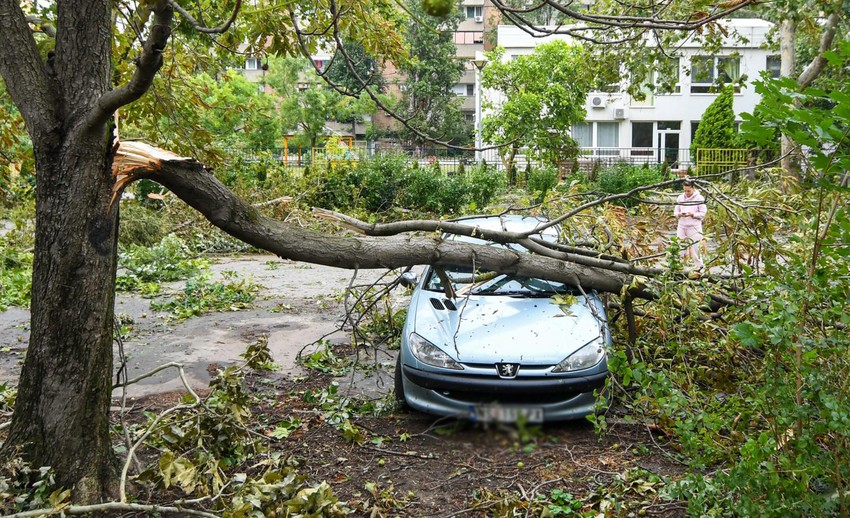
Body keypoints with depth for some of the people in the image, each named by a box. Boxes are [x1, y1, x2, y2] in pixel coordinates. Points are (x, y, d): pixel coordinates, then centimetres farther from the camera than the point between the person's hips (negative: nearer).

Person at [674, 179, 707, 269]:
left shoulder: (699, 198, -3)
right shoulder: (680, 198, 8)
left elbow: (703, 214, -4)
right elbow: (675, 211, 12)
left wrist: (692, 214, -19)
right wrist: (679, 214, -11)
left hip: (694, 227, -4)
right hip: (682, 226, 4)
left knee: (695, 247, -2)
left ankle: (699, 267, 11)